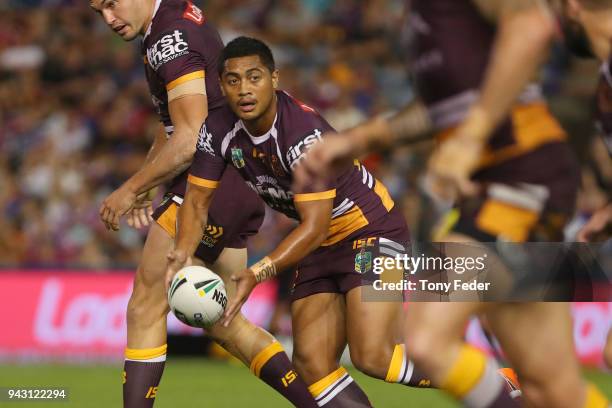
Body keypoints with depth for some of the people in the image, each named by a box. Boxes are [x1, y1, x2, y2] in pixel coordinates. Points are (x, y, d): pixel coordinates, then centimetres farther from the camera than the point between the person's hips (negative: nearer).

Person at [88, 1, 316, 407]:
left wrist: (132, 188, -14)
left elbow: (190, 140, -23)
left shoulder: (170, 40, -17)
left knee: (145, 308, -5)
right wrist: (144, 186, 20)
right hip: (239, 188, 10)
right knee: (221, 320, 14)